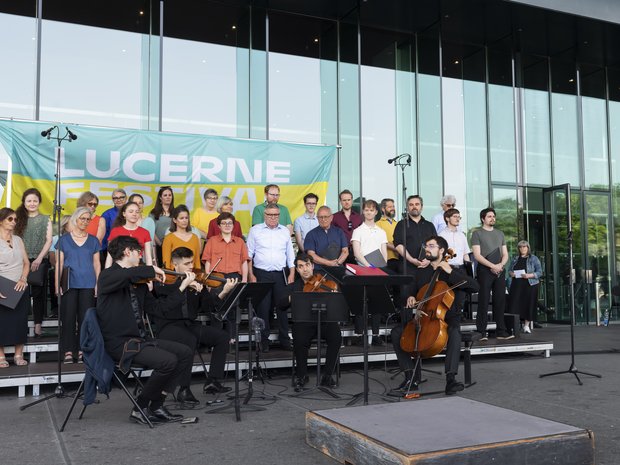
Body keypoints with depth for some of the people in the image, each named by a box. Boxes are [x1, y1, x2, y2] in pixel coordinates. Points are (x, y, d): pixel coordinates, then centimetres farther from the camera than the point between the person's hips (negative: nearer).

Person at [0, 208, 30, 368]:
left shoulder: (18, 240, 11)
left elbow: (26, 263, 11)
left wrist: (23, 279, -7)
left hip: (20, 288, 4)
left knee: (20, 322, 4)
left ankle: (19, 355, 10)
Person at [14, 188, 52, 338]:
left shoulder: (45, 219, 8)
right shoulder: (19, 218, 10)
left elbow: (48, 241, 1)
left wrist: (39, 259, -9)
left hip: (40, 262, -1)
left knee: (38, 293, -1)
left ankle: (38, 325, 2)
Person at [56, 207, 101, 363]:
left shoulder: (93, 240, 10)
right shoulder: (64, 239, 6)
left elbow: (97, 263, 11)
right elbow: (59, 263, 5)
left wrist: (98, 284, 4)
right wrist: (57, 284, -2)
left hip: (88, 284, 1)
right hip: (69, 284, -1)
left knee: (85, 317, 0)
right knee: (69, 317, -3)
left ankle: (82, 350, 7)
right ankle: (68, 351, 2)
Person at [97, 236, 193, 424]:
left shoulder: (138, 283, 15)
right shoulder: (107, 276, -9)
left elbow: (157, 306, 17)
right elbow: (127, 274, -34)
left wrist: (183, 287, 16)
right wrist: (152, 270, -18)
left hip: (139, 338, 9)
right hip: (119, 343, -9)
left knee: (186, 353, 0)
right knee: (168, 361, -24)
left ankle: (156, 406, 4)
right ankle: (140, 408, -4)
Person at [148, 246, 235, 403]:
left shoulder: (196, 281, 9)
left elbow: (208, 305, 1)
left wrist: (223, 292, -14)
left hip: (190, 325, 6)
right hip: (168, 326, -6)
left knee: (222, 336, -9)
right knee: (190, 340, -35)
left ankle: (213, 381, -2)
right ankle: (184, 390, -25)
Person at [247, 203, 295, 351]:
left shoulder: (285, 231, 12)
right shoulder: (255, 230, 3)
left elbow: (290, 254, 13)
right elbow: (249, 254, 2)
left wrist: (292, 274, 5)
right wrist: (251, 275, -4)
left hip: (281, 274, 2)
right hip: (261, 274, -2)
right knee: (263, 308, -1)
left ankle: (284, 339, 12)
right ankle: (264, 340, 8)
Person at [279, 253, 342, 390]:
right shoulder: (293, 287, 16)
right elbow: (281, 305, 2)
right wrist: (292, 298, -19)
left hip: (324, 320, 0)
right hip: (303, 322, 0)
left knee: (336, 337, -30)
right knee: (299, 341, -31)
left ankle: (327, 375, -11)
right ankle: (301, 375, -4)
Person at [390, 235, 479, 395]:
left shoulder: (455, 272, 2)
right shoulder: (420, 272, 15)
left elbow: (475, 286, -12)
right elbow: (413, 292, 26)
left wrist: (450, 272, -16)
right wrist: (411, 298, 1)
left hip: (448, 318, -4)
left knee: (454, 333, -38)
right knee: (396, 332, -17)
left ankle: (451, 379, -35)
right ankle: (409, 376, -12)